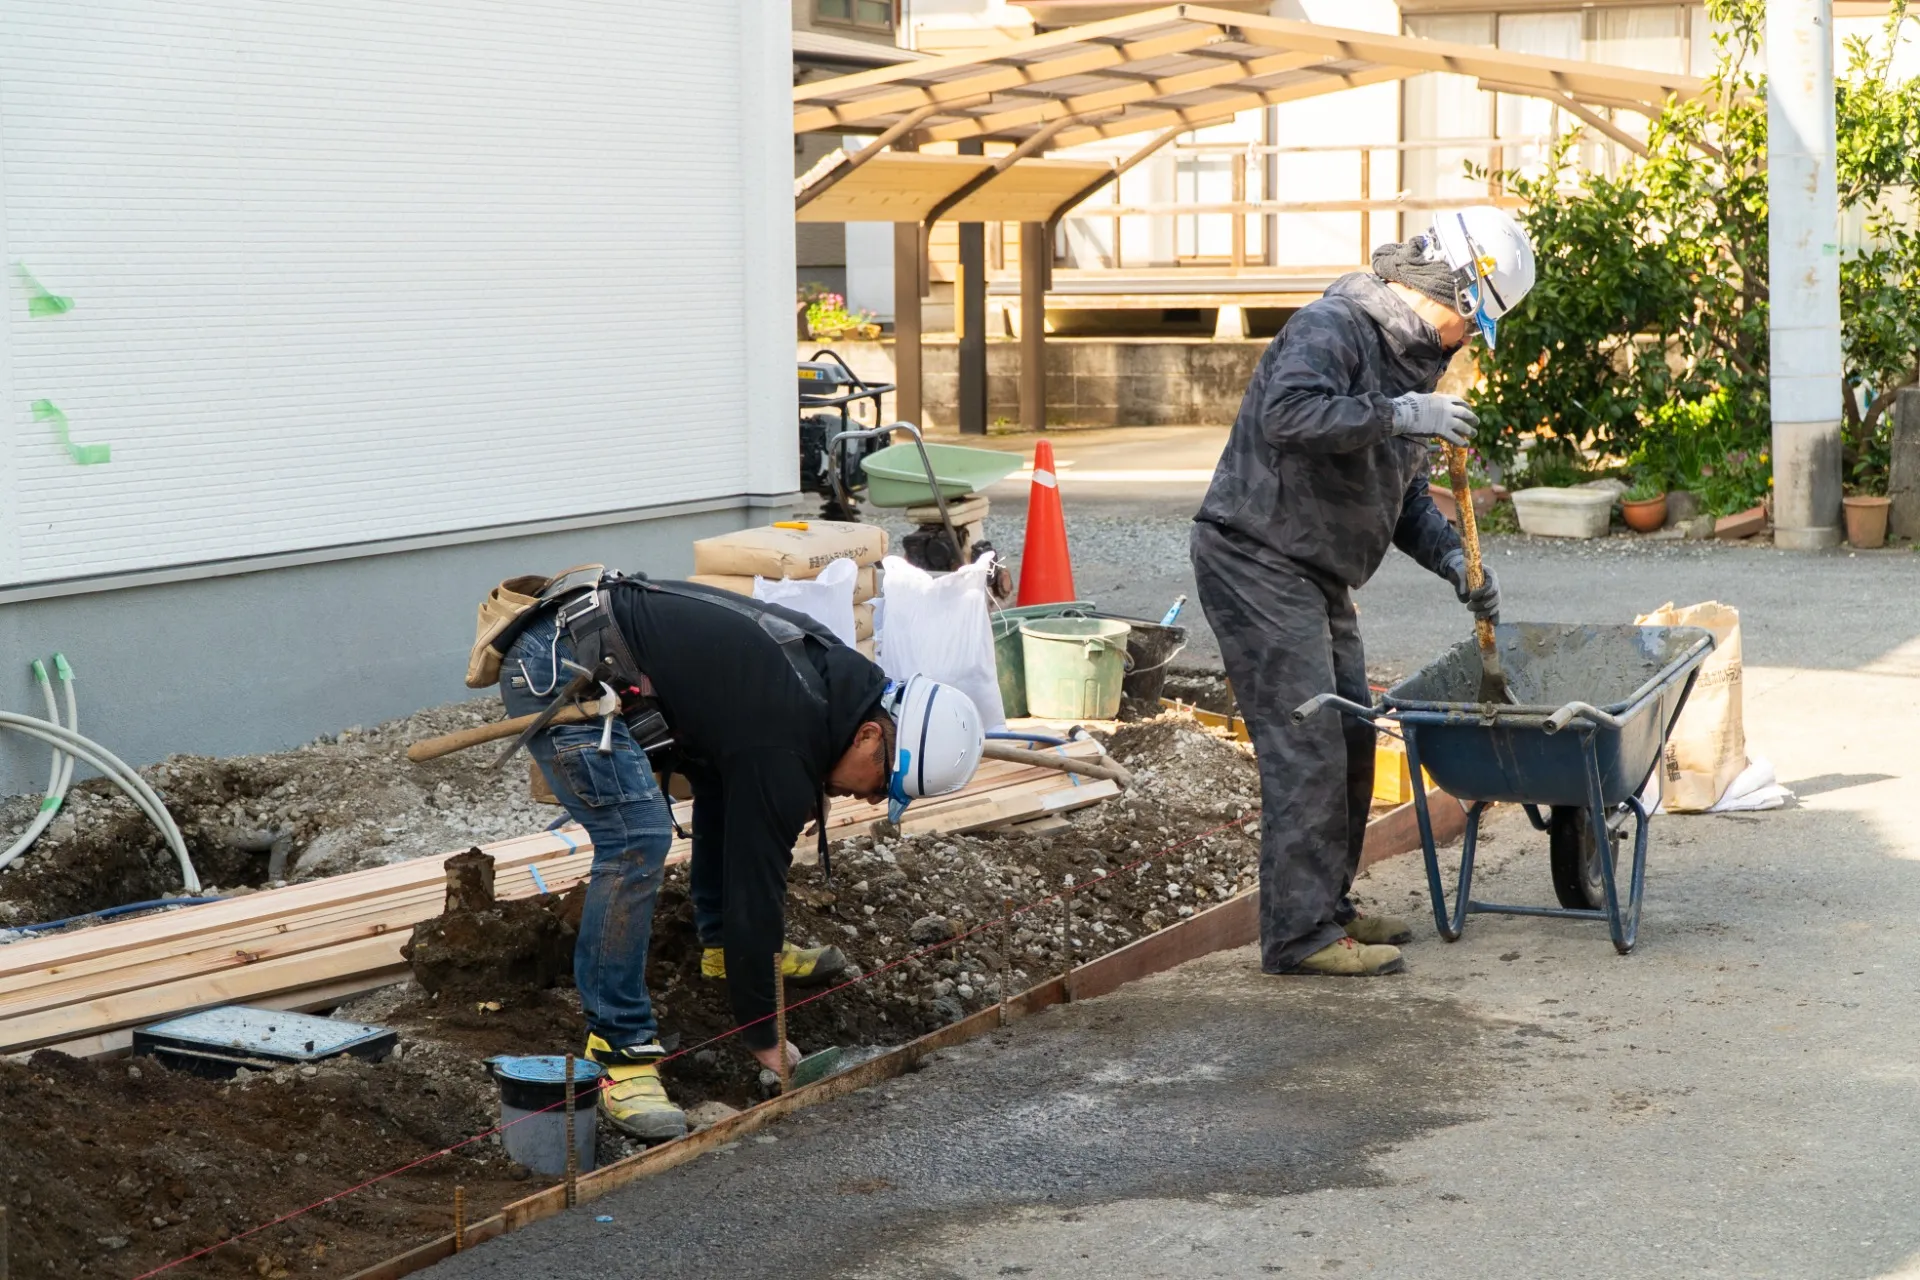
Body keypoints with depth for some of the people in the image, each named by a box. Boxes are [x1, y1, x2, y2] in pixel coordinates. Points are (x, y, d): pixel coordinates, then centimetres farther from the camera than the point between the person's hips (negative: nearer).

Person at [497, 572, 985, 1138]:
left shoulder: (836, 670, 6)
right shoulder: (784, 751, -21)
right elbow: (754, 881, -16)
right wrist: (764, 1042, -8)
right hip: (556, 672, -11)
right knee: (638, 841, -21)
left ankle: (723, 944, 32)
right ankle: (620, 1053, -15)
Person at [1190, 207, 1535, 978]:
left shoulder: (1416, 359, 17)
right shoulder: (1333, 326, -14)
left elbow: (1402, 493, 20)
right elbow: (1288, 413, -33)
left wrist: (1451, 556, 4)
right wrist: (1397, 415, -29)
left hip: (1320, 575, 10)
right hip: (1257, 559, -10)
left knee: (1350, 740, 13)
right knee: (1306, 748, -11)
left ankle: (1328, 906, 25)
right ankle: (1301, 934, -7)